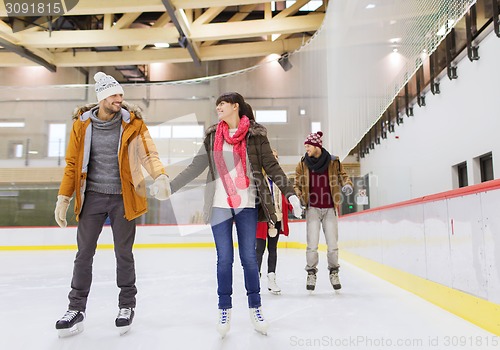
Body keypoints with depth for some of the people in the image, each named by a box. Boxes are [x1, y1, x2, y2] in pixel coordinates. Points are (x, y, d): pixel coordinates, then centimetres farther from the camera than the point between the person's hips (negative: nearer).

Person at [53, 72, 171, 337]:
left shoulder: (133, 123, -3)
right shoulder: (82, 124, 1)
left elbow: (148, 154, -10)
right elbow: (72, 163, 5)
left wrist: (160, 177, -29)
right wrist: (63, 199, 2)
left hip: (122, 198, -1)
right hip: (92, 196, 2)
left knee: (123, 254, 8)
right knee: (84, 253, 7)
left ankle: (126, 306, 26)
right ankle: (76, 308, 23)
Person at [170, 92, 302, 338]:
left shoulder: (255, 134, 0)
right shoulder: (213, 135, 9)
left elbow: (272, 166, -2)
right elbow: (196, 166, 9)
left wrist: (290, 193, -10)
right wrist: (170, 186, 6)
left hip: (247, 205, -2)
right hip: (219, 205, 2)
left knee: (248, 257, 3)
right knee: (224, 259, 4)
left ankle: (255, 309, 20)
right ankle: (224, 310, 18)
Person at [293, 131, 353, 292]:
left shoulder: (333, 162, -1)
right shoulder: (302, 164, 2)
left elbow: (343, 176, 11)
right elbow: (297, 184, 10)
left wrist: (347, 185, -10)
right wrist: (297, 197, -7)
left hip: (329, 209, 0)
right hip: (312, 209, 0)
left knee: (333, 245, 4)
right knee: (312, 245, -5)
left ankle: (334, 272, 27)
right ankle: (311, 273, 15)